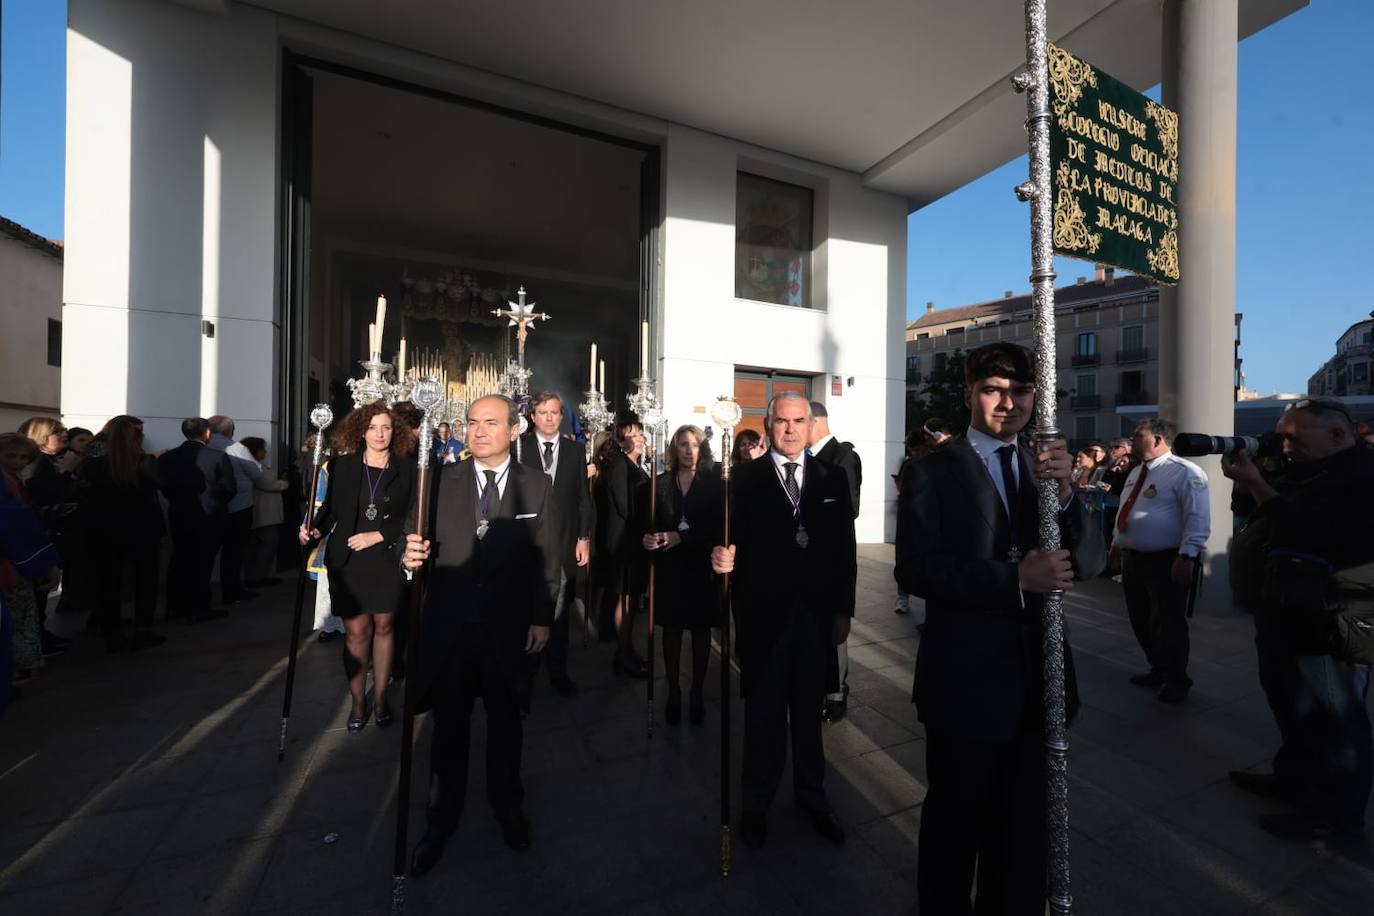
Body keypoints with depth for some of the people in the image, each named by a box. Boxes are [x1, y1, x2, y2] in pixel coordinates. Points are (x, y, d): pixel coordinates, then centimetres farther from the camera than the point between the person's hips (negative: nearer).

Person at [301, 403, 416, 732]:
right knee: (356, 632, 6)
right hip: (347, 562, 1)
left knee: (383, 628, 11)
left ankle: (380, 697, 27)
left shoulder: (407, 469, -2)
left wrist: (377, 536, -13)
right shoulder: (342, 465, 3)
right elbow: (330, 507, 7)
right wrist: (316, 529, -11)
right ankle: (358, 702, 23)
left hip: (388, 560, 0)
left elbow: (412, 516, -4)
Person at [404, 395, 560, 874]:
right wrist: (411, 554, -26)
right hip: (449, 625, 1)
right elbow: (416, 537, -3)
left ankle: (508, 806, 43)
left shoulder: (537, 486, -4)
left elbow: (547, 557, -4)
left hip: (509, 628, 0)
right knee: (448, 725, 17)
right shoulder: (441, 480, 0)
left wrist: (542, 617, -6)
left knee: (504, 721, 19)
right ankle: (441, 818, 40)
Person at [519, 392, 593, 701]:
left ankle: (558, 672, 29)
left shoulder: (575, 450, 6)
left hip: (565, 543, 2)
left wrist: (584, 538, 0)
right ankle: (525, 678, 22)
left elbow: (583, 498, 5)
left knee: (560, 612, 13)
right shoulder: (519, 449, 0)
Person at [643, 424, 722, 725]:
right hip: (668, 567, 1)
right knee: (671, 629, 10)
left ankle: (697, 694, 26)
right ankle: (674, 693, 26)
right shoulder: (660, 483, 2)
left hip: (702, 567, -1)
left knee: (701, 630, 10)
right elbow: (649, 523, 2)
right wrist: (648, 538, -20)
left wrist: (681, 537, -20)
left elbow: (718, 526, -10)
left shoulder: (714, 484, -2)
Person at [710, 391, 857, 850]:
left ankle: (812, 795, 41)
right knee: (764, 713, 14)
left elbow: (845, 549, 3)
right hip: (764, 613, -2)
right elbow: (733, 539, -9)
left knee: (810, 709, 19)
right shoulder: (745, 478, -4)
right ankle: (756, 802, 35)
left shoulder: (832, 478, 3)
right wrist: (723, 557, -31)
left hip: (817, 613, 3)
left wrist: (843, 609, 2)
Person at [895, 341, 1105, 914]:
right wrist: (1016, 579, -25)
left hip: (1038, 676, 5)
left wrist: (1064, 493, -19)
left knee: (1025, 824, 24)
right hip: (966, 680, -5)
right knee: (955, 823, 16)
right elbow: (914, 569, -19)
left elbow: (1090, 562, -3)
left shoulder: (1046, 468, 7)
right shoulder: (932, 473, -10)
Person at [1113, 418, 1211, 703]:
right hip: (1132, 559, 8)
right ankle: (1158, 671, 35)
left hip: (1167, 562, -8)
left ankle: (1177, 681, 24)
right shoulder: (1136, 473, 13)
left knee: (1168, 624, 5)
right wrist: (1117, 543, 20)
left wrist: (1187, 556, -23)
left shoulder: (1184, 472, -12)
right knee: (1141, 622, 17)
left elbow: (1198, 519, -18)